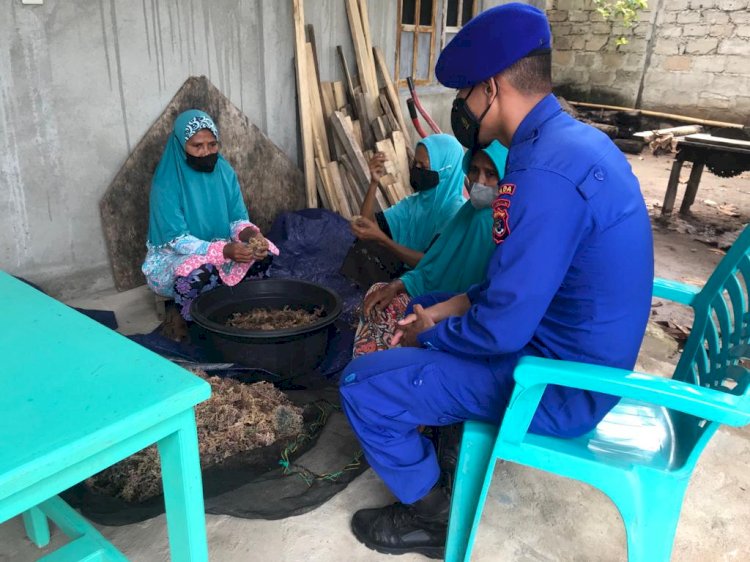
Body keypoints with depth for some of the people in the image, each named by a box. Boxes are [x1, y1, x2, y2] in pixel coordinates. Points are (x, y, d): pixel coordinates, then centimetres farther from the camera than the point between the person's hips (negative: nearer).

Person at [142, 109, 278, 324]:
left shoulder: (224, 171, -5)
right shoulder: (167, 183, -21)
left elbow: (238, 219, -2)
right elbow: (177, 241, -23)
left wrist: (251, 235, -27)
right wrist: (224, 250, -36)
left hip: (222, 247, 5)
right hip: (174, 255, -5)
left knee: (263, 254, -18)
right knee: (201, 274, -36)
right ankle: (183, 319, -4)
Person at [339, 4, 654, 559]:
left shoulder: (547, 171, -29)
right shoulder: (573, 139, 4)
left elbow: (502, 330, -28)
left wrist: (430, 335, -8)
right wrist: (451, 308, 6)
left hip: (556, 385, -10)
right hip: (576, 355, 10)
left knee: (363, 384, -8)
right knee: (428, 316, 23)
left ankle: (430, 515, 14)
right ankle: (430, 442, 35)